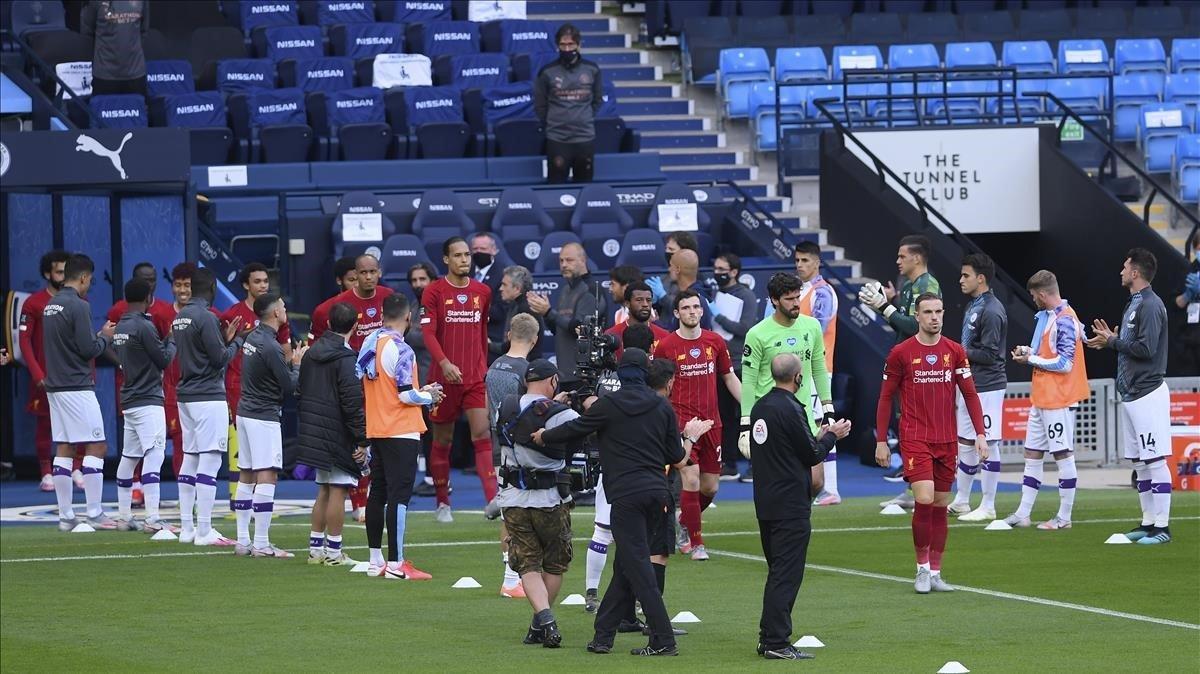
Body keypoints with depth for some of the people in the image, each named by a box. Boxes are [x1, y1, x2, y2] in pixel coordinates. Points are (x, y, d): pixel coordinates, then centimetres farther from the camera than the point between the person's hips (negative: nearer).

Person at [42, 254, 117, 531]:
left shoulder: (50, 306, 12)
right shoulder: (78, 306, -14)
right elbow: (88, 349, -17)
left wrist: (98, 335, 17)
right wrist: (105, 337, 2)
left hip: (55, 386, 8)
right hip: (78, 388, -8)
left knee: (63, 449, 9)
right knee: (96, 447, -3)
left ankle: (65, 516, 9)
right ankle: (94, 514, -6)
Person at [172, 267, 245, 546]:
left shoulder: (180, 317, 11)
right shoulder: (206, 318, -15)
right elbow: (221, 359, -14)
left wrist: (226, 338, 14)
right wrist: (236, 340, 3)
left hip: (187, 395, 9)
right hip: (208, 397, -9)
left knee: (189, 460, 12)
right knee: (209, 461, -8)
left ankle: (187, 528, 15)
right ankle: (204, 531, -10)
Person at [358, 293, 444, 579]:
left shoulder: (369, 344, 8)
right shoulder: (400, 349, -16)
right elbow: (406, 395, -20)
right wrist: (429, 396, 1)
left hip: (375, 431, 8)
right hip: (401, 432, -8)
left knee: (378, 493, 13)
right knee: (399, 495, -7)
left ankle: (376, 561, 18)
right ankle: (396, 564, -9)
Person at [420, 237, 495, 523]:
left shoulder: (483, 292, 9)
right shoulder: (434, 292, -3)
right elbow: (428, 332, -12)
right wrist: (444, 363, -27)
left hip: (476, 378, 2)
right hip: (444, 377, -2)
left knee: (483, 436, -10)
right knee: (442, 440, 6)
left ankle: (494, 500, -18)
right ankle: (443, 503, 18)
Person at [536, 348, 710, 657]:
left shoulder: (607, 406, -3)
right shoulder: (662, 407, 8)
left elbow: (572, 431, 7)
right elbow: (678, 459, 11)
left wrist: (540, 436, 26)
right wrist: (691, 437, 32)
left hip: (626, 496, -5)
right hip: (657, 493, 5)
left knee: (637, 568, -4)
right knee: (625, 565, 13)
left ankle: (663, 640, -11)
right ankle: (603, 636, 17)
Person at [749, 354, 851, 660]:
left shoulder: (760, 407, 10)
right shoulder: (790, 409, -17)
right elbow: (813, 455, -12)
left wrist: (819, 436, 20)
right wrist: (832, 436, 6)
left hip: (766, 503, 9)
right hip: (790, 505, -9)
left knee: (777, 571, 17)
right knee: (787, 574, -6)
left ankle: (768, 639, 19)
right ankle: (776, 642, -8)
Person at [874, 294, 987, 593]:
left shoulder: (955, 352, 5)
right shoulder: (901, 353, -2)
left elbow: (970, 394, 7)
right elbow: (886, 397, 3)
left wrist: (980, 434, -1)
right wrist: (881, 441, 1)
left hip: (947, 441, 3)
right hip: (915, 439, -3)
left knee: (941, 507, 6)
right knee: (924, 500, -17)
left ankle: (935, 572, 14)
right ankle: (922, 567, -1)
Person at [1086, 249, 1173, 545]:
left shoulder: (1150, 306, -14)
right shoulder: (1133, 304, 16)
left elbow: (1146, 349, -22)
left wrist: (1113, 342, -11)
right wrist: (1111, 341, 8)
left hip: (1147, 395, -10)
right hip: (1131, 394, 10)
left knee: (1154, 461, -8)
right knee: (1140, 462, 12)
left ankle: (1162, 527, -8)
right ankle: (1148, 523, 17)